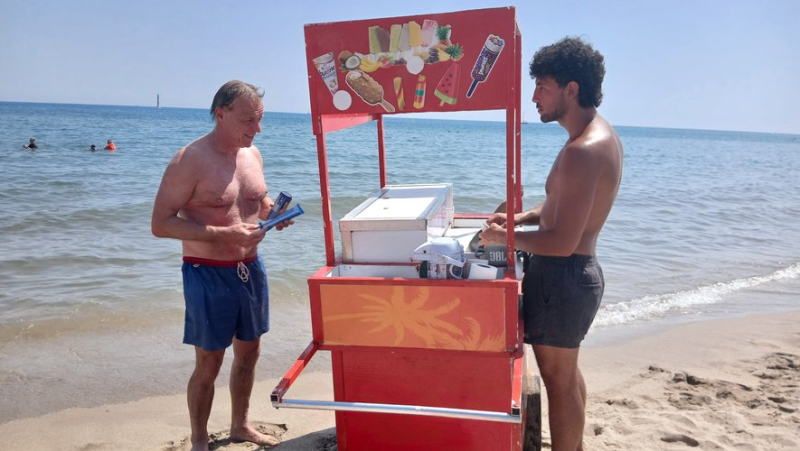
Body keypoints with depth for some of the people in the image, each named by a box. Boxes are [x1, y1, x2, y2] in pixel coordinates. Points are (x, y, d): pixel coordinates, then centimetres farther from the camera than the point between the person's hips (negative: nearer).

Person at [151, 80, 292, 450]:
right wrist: (223, 234, -27)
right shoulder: (191, 160, -16)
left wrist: (274, 212, -4)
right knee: (208, 364, 5)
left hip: (251, 268, 7)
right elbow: (160, 224, -18)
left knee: (248, 353, 18)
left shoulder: (253, 154, 5)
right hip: (208, 274, -6)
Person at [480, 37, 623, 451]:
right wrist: (522, 217, 5)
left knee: (558, 377, 6)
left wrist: (505, 238, -14)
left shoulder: (582, 152, -26)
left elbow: (562, 243, -28)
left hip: (562, 276, -11)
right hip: (578, 272, 11)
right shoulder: (601, 133, 7)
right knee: (566, 371, 26)